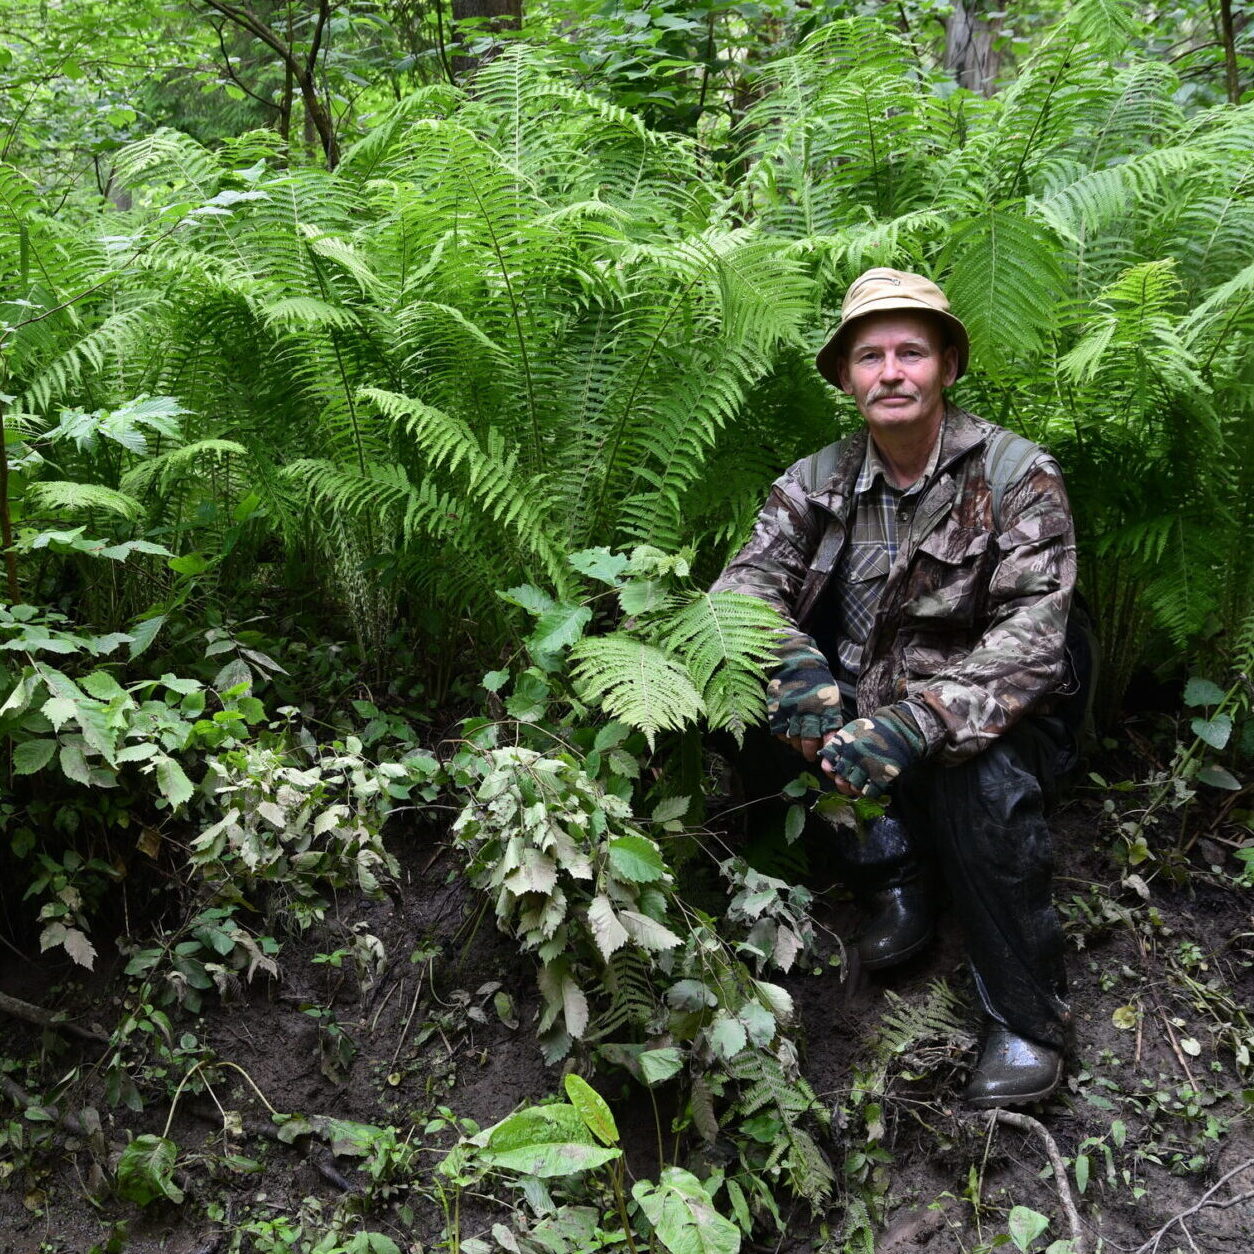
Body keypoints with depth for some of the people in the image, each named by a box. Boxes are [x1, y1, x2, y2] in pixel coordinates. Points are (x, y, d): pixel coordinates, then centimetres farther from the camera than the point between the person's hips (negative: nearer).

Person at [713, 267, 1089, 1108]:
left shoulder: (1018, 476, -13)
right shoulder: (821, 481, 0)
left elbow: (1031, 638, -22)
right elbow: (749, 581, -9)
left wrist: (919, 725, -36)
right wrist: (794, 666, -32)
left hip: (995, 719, -4)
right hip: (865, 705, 5)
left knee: (981, 781, -36)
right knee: (759, 710, -21)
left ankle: (1030, 1019, -15)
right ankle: (898, 880, -2)